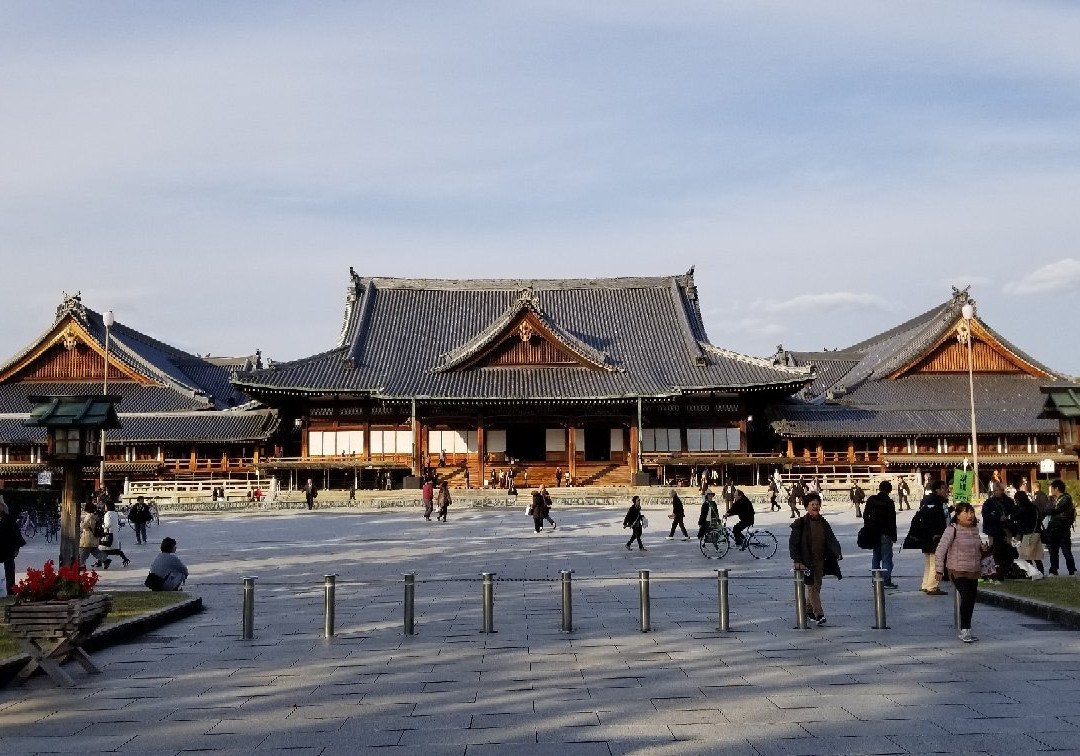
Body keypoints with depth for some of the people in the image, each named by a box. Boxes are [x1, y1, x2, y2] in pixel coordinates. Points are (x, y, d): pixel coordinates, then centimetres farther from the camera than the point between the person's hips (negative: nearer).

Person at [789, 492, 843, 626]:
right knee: (812, 587, -7)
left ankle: (808, 610, 32)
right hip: (806, 562, -5)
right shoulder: (800, 524, -8)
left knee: (816, 587, 13)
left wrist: (837, 553, -13)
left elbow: (831, 540, 5)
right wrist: (796, 560, -15)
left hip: (820, 561, 5)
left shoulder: (824, 523, 7)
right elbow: (793, 543, -8)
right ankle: (819, 614, -8)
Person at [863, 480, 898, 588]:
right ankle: (887, 581, -5)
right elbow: (892, 520, -10)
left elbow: (865, 515, 8)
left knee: (876, 556, 14)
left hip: (873, 533, 5)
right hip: (885, 533, -5)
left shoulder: (871, 500, 4)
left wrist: (868, 529, 17)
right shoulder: (889, 502, -10)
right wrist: (894, 536, -6)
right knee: (887, 557, -2)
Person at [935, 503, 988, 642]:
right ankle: (964, 631, -11)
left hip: (973, 572, 7)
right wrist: (939, 570, -15)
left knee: (971, 600, 10)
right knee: (967, 597, -18)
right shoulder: (952, 530, -12)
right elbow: (940, 550, -13)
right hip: (958, 572, -7)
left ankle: (966, 632, 23)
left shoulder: (975, 529, 8)